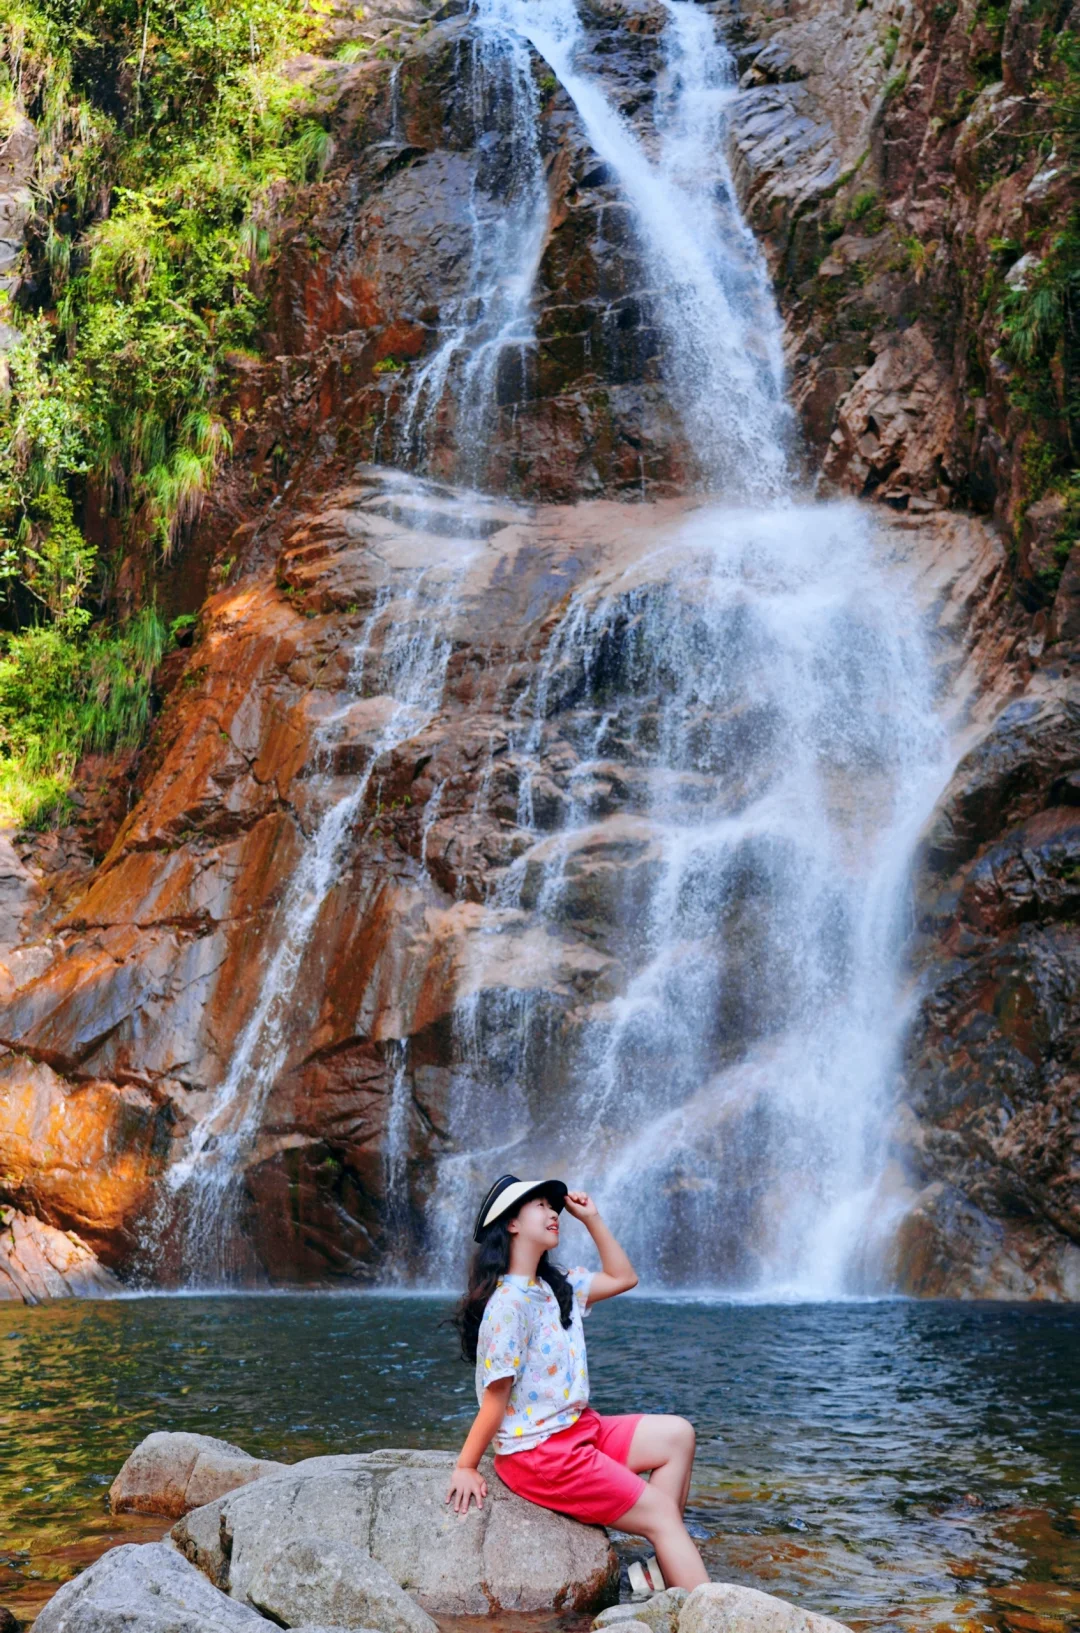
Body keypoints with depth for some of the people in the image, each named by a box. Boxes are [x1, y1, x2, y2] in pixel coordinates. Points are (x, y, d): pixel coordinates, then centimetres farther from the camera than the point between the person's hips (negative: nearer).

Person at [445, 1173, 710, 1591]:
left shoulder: (556, 1287, 7)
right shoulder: (509, 1304, -21)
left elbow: (622, 1278, 19)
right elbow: (496, 1398, -18)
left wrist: (592, 1218, 13)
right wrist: (466, 1468, -16)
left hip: (579, 1429, 10)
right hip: (538, 1452, -10)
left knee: (677, 1435, 7)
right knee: (661, 1510, -6)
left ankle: (665, 1572, 1)